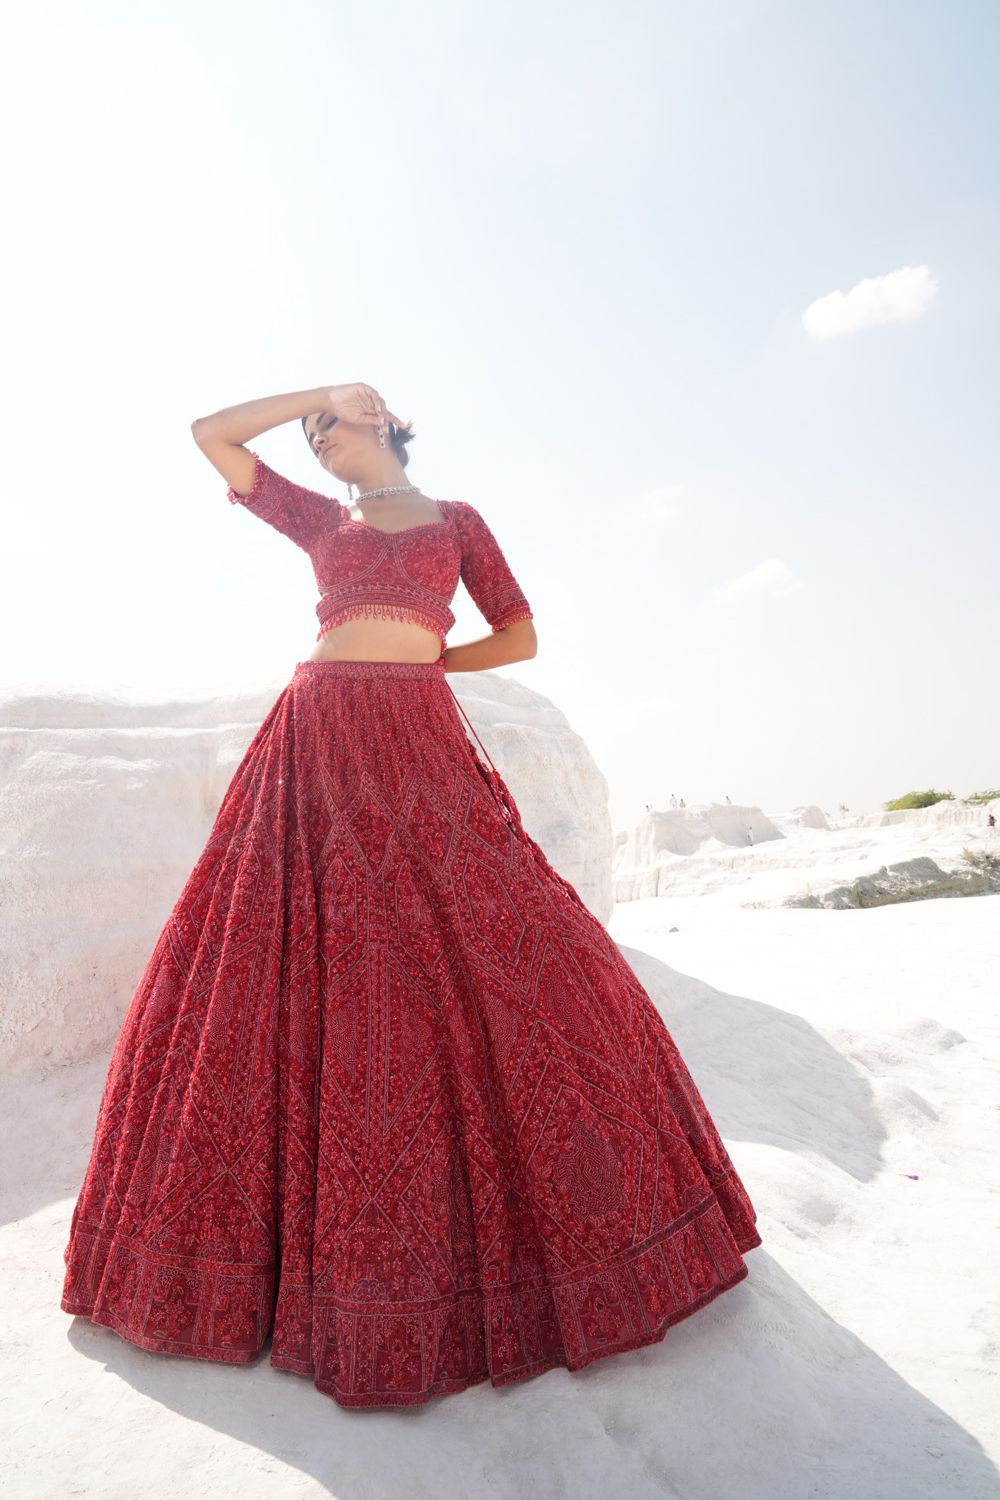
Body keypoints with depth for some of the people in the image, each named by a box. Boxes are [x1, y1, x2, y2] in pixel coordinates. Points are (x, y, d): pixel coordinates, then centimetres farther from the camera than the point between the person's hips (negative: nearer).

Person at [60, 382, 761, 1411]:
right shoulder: (317, 520, 22)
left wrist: (416, 662, 10)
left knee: (496, 964, -6)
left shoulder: (456, 518, 19)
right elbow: (211, 434, 20)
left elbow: (521, 637, 13)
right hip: (316, 748, 2)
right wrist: (322, 393, 23)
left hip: (422, 749, -1)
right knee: (315, 979, 0)